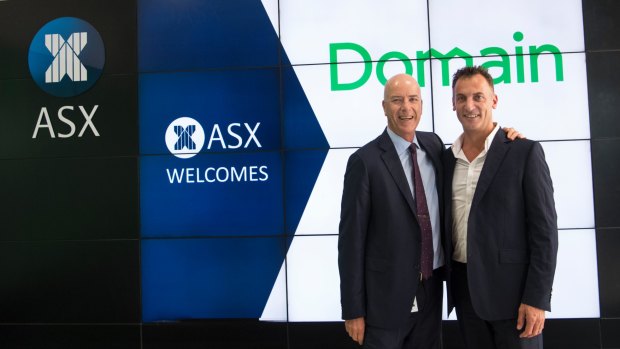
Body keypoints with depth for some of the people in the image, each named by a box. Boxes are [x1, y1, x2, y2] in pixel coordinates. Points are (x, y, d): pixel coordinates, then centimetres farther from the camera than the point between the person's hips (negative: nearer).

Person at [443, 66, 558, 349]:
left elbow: (544, 230, -9)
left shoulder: (525, 152, -7)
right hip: (464, 290, 4)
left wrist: (537, 298, -13)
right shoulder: (447, 158, 6)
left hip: (512, 290, -4)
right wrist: (450, 283, 9)